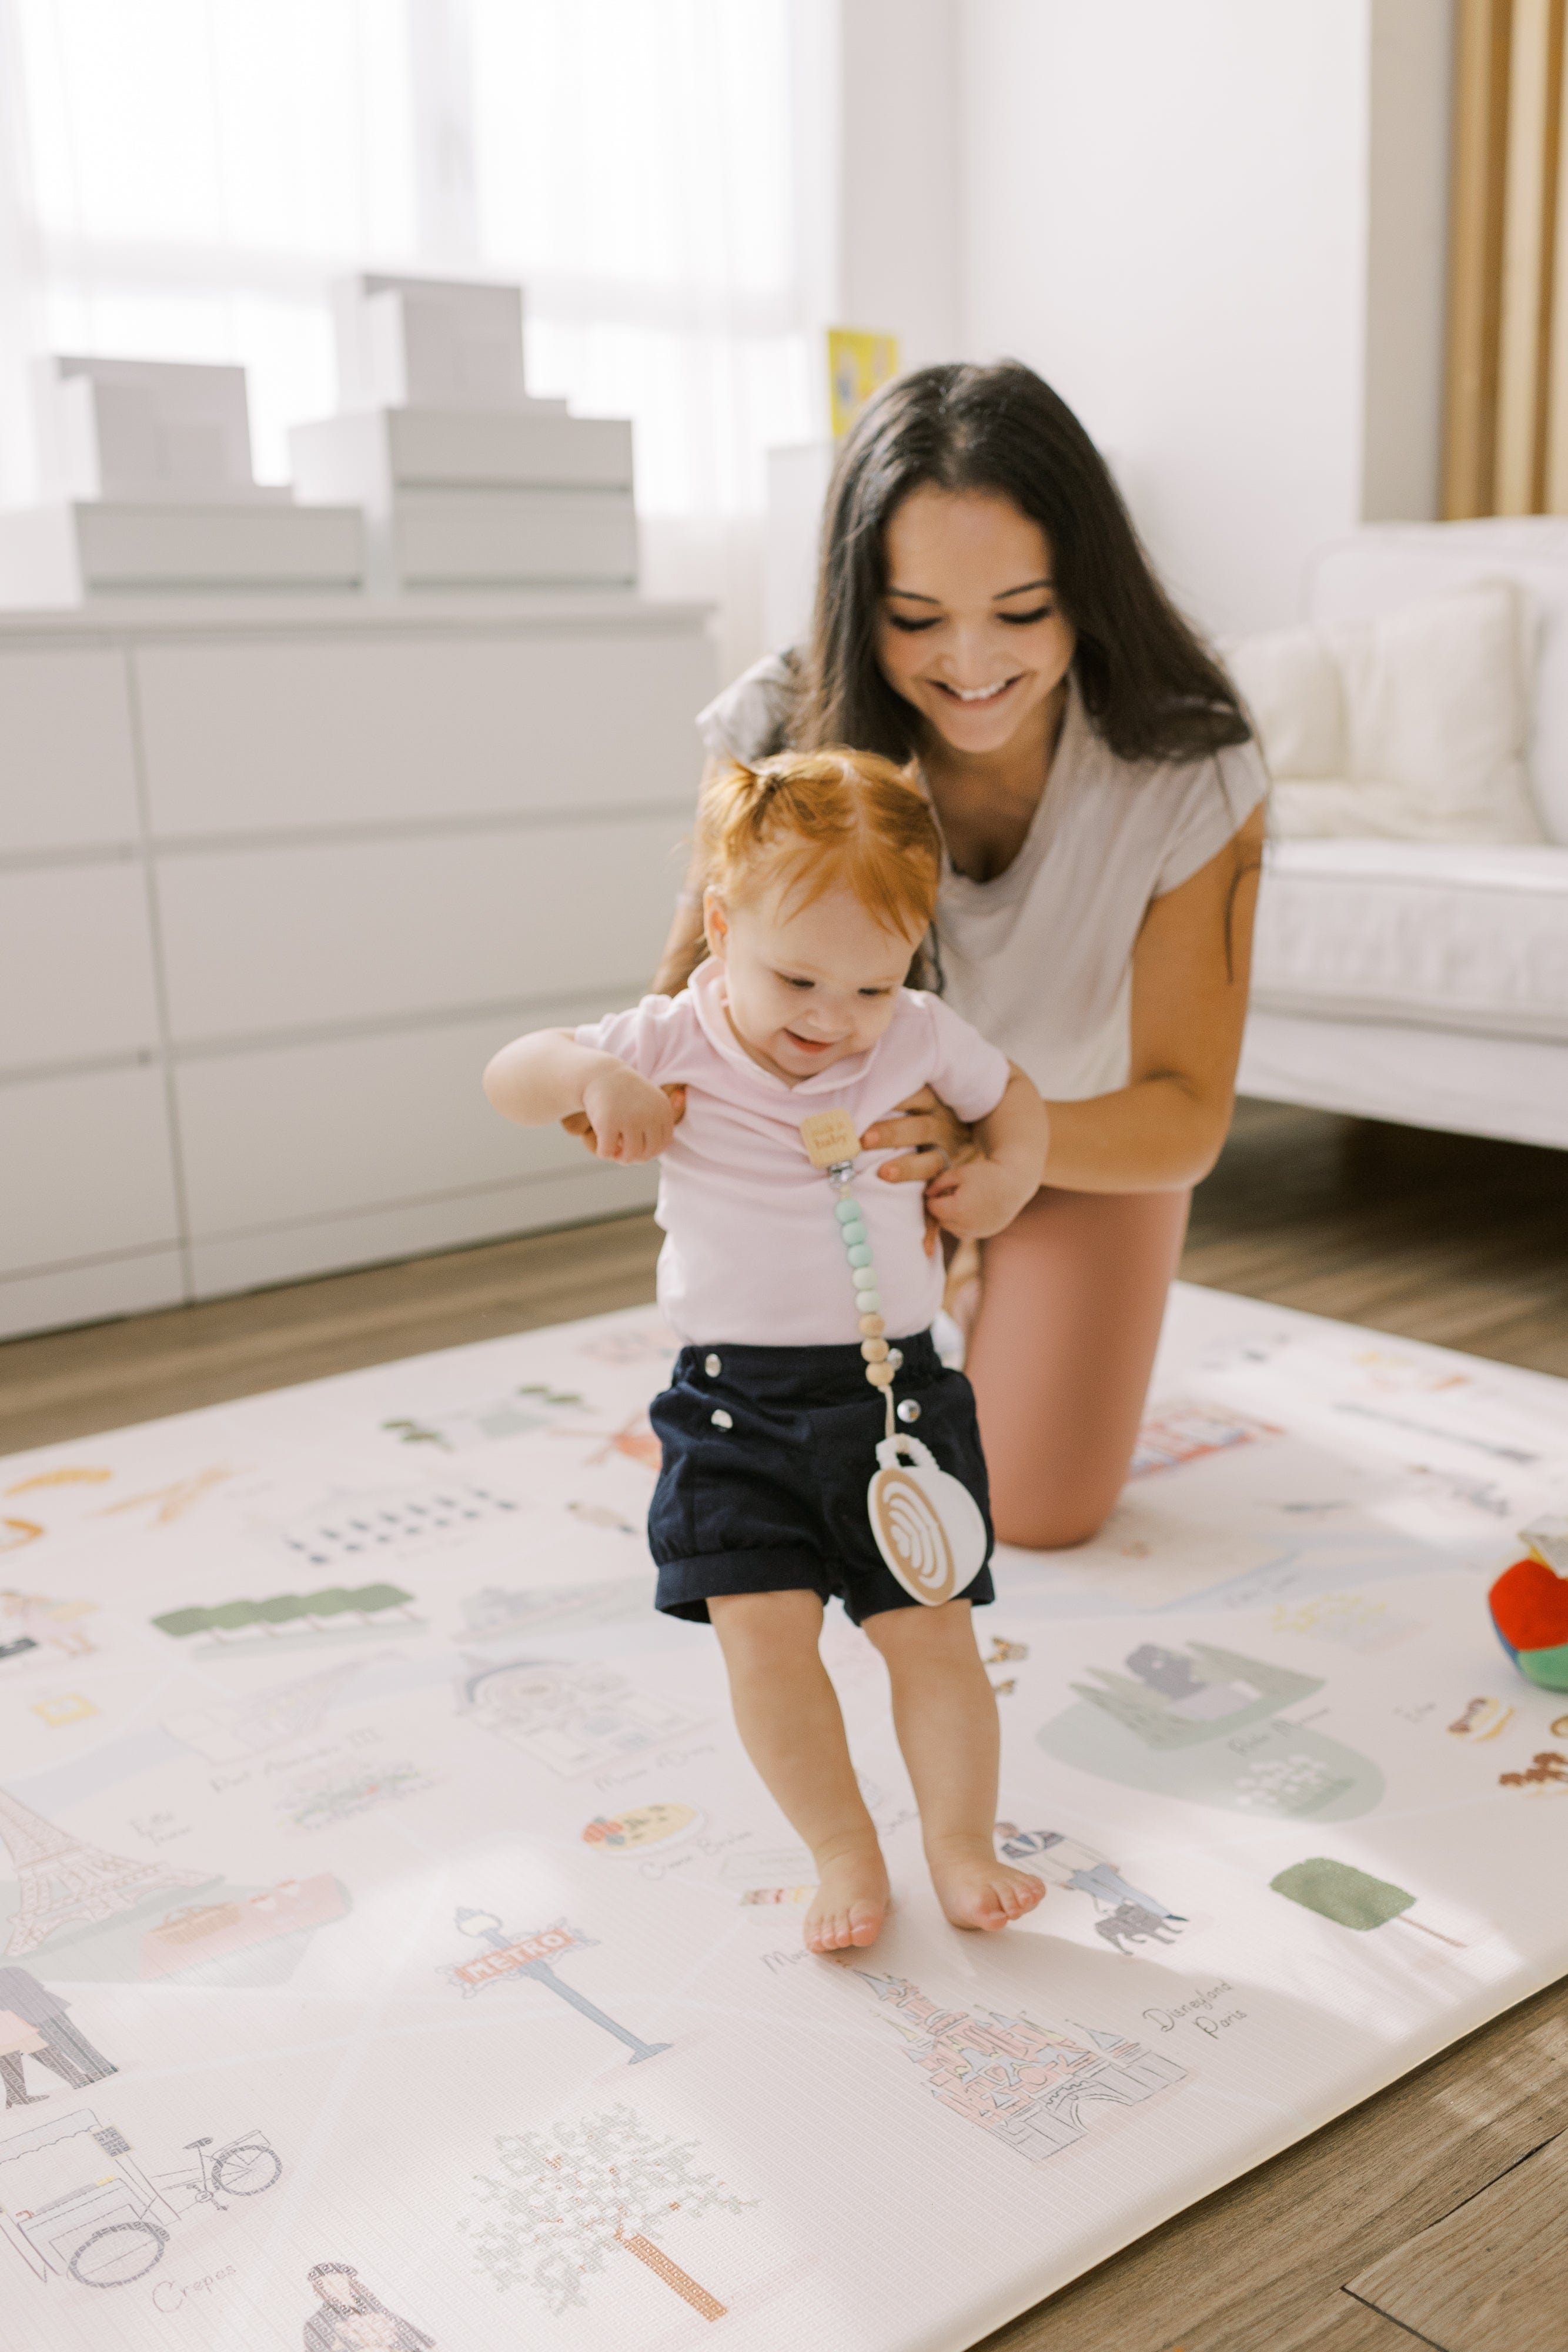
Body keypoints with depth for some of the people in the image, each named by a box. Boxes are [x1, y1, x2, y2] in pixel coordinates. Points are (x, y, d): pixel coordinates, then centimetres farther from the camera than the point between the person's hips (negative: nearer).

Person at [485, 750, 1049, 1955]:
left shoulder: (924, 1038, -2)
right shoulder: (675, 1043, -8)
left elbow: (1011, 1091, 18)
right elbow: (505, 1081, -10)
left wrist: (1010, 1170, -1)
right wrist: (589, 1072, -30)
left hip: (896, 1389, 1)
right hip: (736, 1402, -1)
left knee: (931, 1626, 2)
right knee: (765, 1631, -5)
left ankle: (962, 1841, 16)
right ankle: (844, 1850, 12)